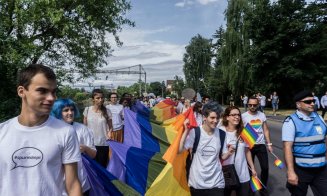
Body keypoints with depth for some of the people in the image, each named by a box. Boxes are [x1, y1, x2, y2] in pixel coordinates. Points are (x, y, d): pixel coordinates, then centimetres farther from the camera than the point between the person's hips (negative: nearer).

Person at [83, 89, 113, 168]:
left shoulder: (107, 111, -3)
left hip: (103, 144, -1)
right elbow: (84, 126, 8)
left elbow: (110, 127, 5)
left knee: (102, 166, 8)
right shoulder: (87, 110, -1)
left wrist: (109, 132, -15)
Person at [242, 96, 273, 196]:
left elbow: (266, 130, 9)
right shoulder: (243, 116, -9)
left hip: (261, 145, 3)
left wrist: (269, 144, 6)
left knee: (265, 167, 4)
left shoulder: (262, 115, 3)